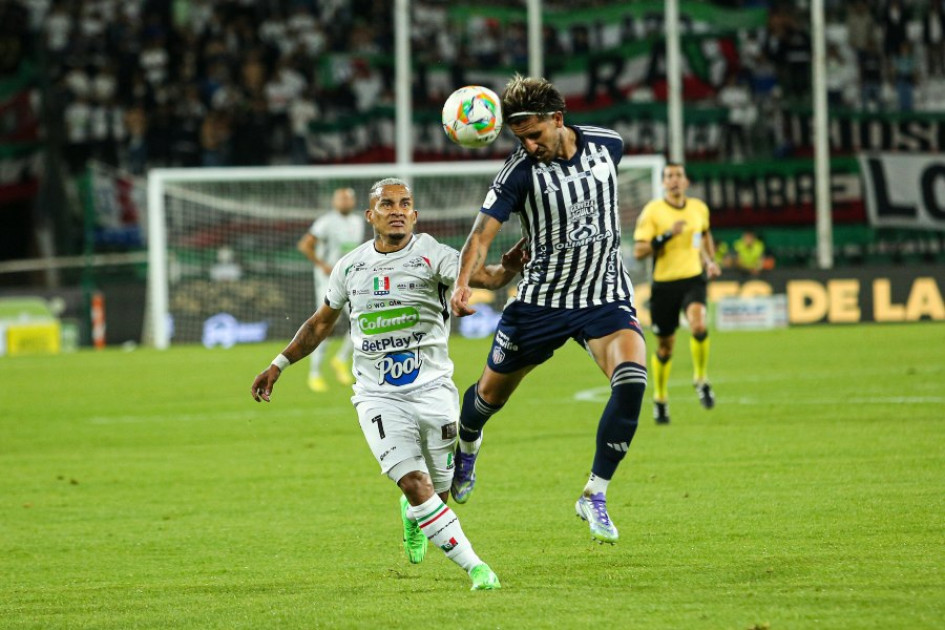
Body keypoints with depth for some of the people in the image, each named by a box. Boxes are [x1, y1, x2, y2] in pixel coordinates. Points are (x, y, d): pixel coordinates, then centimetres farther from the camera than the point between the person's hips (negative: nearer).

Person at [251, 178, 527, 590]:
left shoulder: (430, 256, -5)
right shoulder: (350, 267, 6)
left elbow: (483, 276, -22)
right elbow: (321, 323, 20)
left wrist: (507, 270, -44)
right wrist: (279, 364, 18)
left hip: (432, 390, -1)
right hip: (378, 397, 1)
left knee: (438, 491, 6)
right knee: (415, 485, -16)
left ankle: (413, 518, 43)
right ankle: (475, 567, -11)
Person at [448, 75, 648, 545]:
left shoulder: (607, 145, -4)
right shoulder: (520, 170, -15)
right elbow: (484, 231, -22)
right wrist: (463, 282, -39)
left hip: (605, 292, 1)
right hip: (542, 297, -1)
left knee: (631, 380, -24)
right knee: (493, 392, 13)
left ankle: (595, 495, -11)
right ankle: (467, 443, 51)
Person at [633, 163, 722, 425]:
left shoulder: (699, 208, 6)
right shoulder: (652, 211, -7)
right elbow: (639, 251, -13)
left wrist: (711, 261, 16)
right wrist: (667, 235, -24)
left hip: (693, 279, 2)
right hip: (664, 283, -2)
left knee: (698, 326, -27)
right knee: (665, 347, 7)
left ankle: (701, 379, -5)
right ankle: (660, 399, 29)